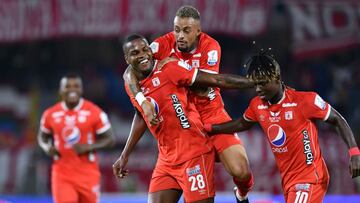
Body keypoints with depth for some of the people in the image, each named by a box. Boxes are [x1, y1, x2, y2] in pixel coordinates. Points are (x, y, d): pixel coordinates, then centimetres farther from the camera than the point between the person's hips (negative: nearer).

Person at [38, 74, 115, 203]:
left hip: (87, 173, 0)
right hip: (62, 174, 0)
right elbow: (42, 136, 18)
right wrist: (47, 147, -5)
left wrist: (89, 147, -18)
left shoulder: (94, 112, -5)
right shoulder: (51, 114, 1)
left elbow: (109, 140, -1)